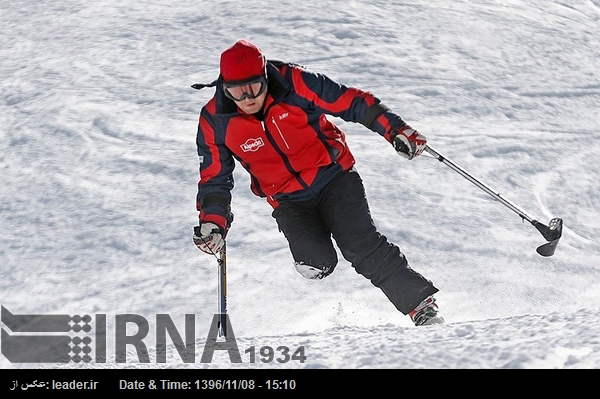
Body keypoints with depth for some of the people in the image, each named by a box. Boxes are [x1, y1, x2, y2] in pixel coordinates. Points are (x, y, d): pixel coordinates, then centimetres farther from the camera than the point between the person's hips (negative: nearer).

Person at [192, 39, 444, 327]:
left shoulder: (294, 84, -14)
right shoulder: (215, 122, -9)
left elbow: (353, 103, -6)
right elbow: (214, 179, 3)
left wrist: (395, 130, -10)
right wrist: (212, 223, -8)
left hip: (334, 177, -1)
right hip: (289, 203, 1)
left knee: (362, 245, -21)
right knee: (315, 263, -24)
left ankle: (422, 305, -12)